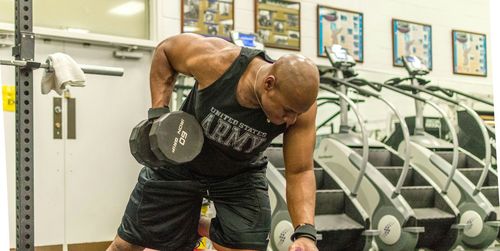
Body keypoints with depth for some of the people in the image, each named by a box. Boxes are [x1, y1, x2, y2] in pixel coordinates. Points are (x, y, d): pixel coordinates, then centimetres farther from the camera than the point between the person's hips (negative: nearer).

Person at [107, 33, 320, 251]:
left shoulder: (300, 104, -29)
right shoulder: (214, 61, -34)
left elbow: (300, 172, -24)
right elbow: (165, 50, -12)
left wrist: (305, 232, -37)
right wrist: (158, 111, -19)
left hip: (241, 174, 1)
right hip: (180, 160, -1)